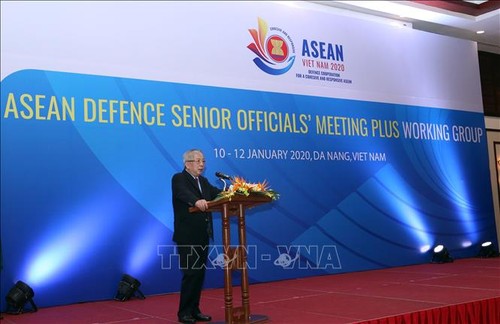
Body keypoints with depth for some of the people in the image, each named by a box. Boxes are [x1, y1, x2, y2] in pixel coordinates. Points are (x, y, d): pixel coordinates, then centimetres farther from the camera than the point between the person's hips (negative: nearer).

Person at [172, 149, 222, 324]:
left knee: (199, 274, 11)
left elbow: (218, 193, 1)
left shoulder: (204, 182, 16)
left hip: (203, 236, 7)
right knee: (190, 274, -4)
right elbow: (184, 194, -28)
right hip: (187, 236, -7)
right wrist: (197, 201, -49)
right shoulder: (178, 179, -7)